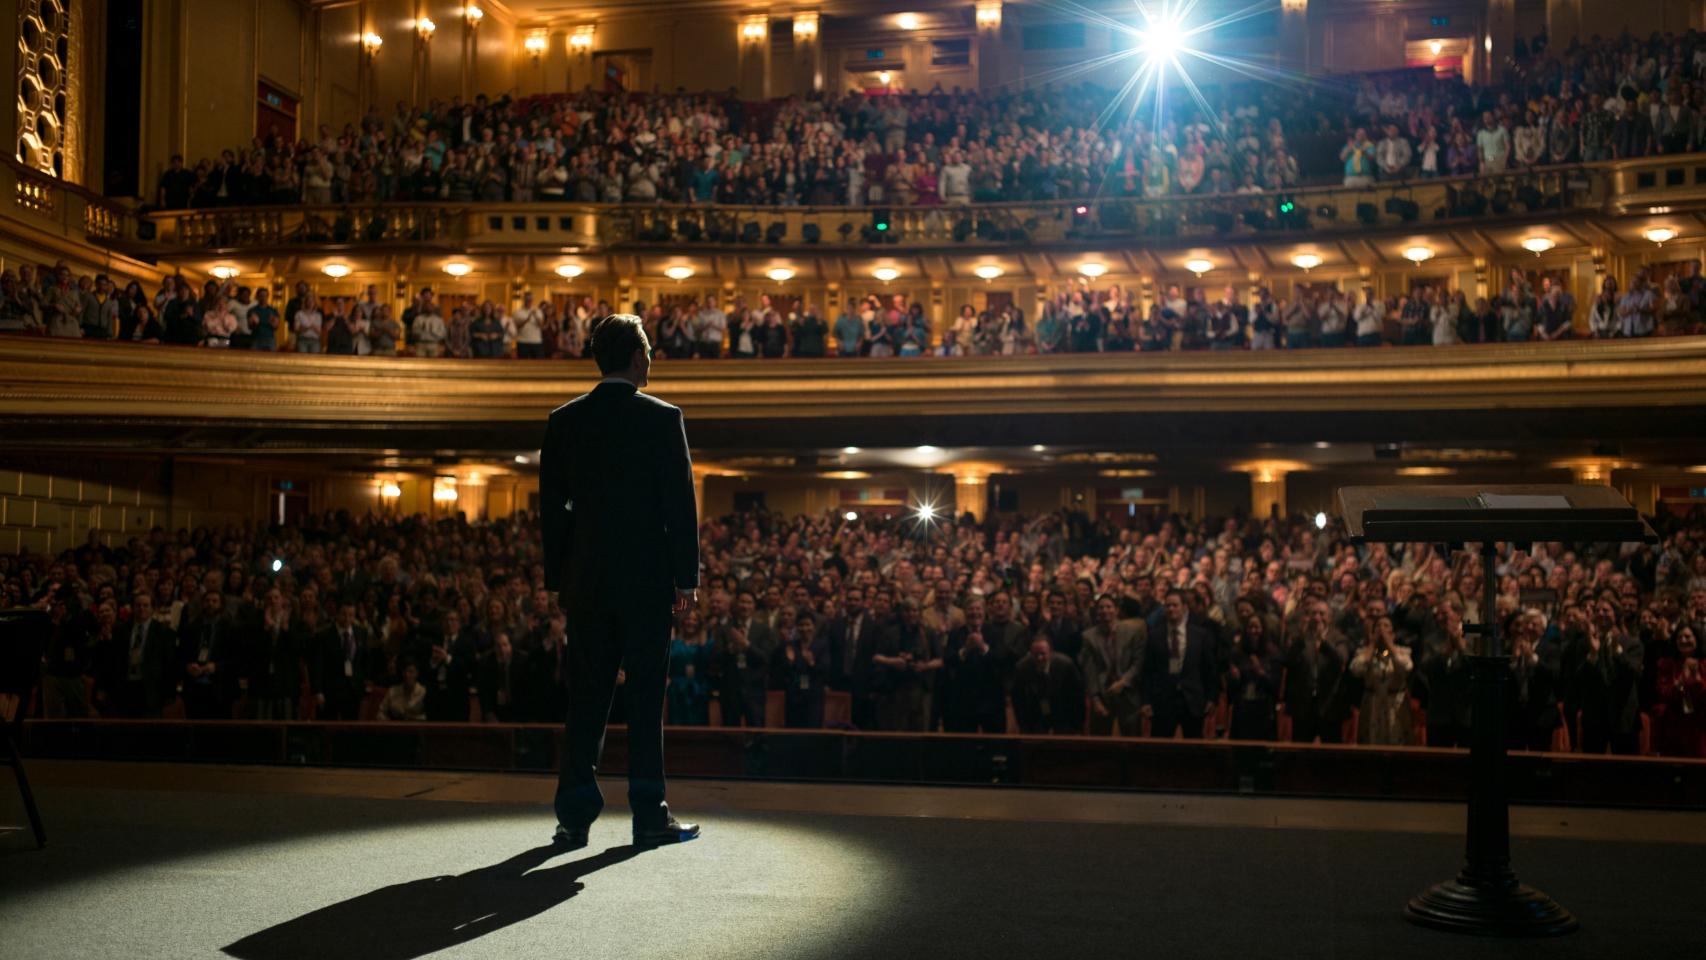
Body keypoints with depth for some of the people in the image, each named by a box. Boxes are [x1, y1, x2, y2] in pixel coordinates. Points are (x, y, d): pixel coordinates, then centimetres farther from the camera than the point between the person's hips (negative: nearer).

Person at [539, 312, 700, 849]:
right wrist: (687, 578, -2)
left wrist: (558, 578, 13)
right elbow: (681, 503, -7)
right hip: (646, 578, -3)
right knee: (646, 695, 3)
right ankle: (649, 815, 5)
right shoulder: (661, 419, -5)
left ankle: (576, 816, 7)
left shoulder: (564, 421, 6)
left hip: (586, 580, 3)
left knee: (586, 696, 7)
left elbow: (551, 505, 8)